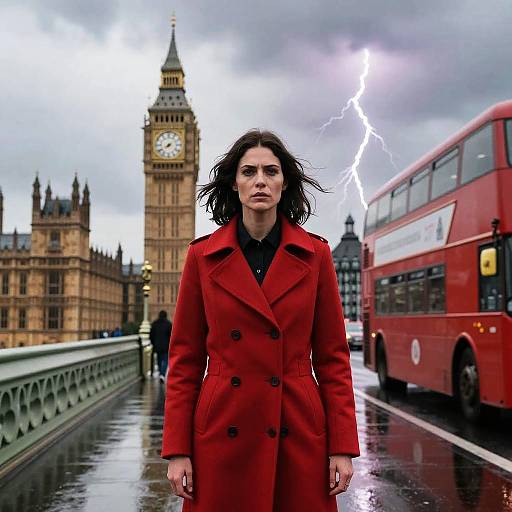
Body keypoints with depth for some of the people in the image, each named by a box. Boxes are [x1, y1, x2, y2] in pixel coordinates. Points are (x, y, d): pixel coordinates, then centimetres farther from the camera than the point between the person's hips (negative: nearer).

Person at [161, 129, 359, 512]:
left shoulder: (315, 255, 1)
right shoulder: (203, 256, 1)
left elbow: (332, 355, 2)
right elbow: (185, 359, 2)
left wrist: (342, 446, -3)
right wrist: (177, 450, -3)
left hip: (298, 432, 0)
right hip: (223, 433, 0)